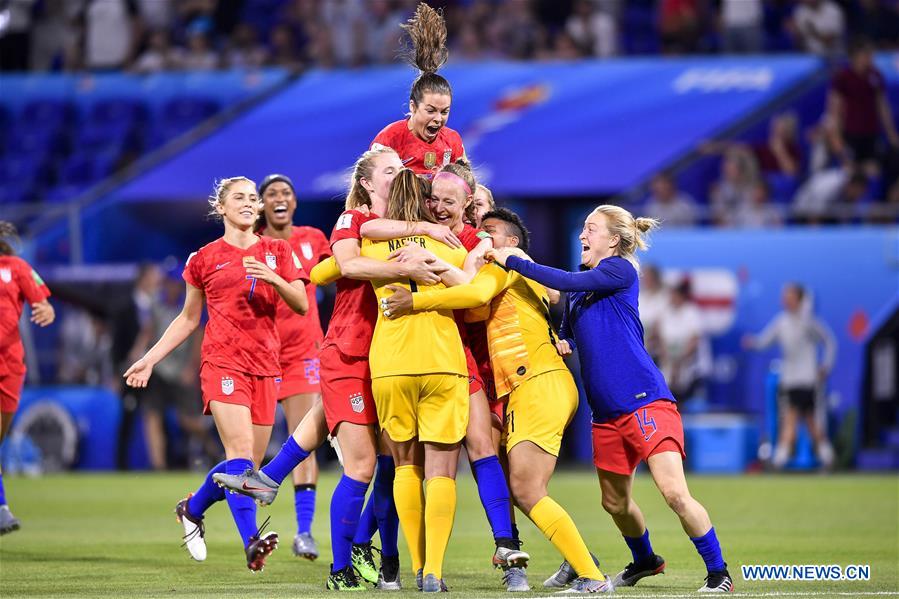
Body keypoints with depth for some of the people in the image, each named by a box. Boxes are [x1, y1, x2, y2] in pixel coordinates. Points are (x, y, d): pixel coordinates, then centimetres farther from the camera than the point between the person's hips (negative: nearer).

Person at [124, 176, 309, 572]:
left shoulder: (277, 251, 12)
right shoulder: (205, 258, 8)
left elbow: (301, 305, 3)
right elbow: (188, 319, 18)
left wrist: (273, 278, -15)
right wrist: (150, 358, 13)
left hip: (265, 364, 3)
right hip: (222, 360, -3)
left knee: (249, 462, 4)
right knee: (240, 450, -21)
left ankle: (192, 508, 30)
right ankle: (251, 541, -29)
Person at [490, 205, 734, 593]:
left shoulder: (620, 270, -6)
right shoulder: (580, 286, 16)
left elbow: (567, 282, -18)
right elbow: (567, 332, 28)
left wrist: (512, 261, -11)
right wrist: (563, 343, 3)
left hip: (646, 401, -9)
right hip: (606, 412, 9)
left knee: (674, 492, -18)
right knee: (615, 501, 18)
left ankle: (719, 574, -8)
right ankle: (645, 561, 44)